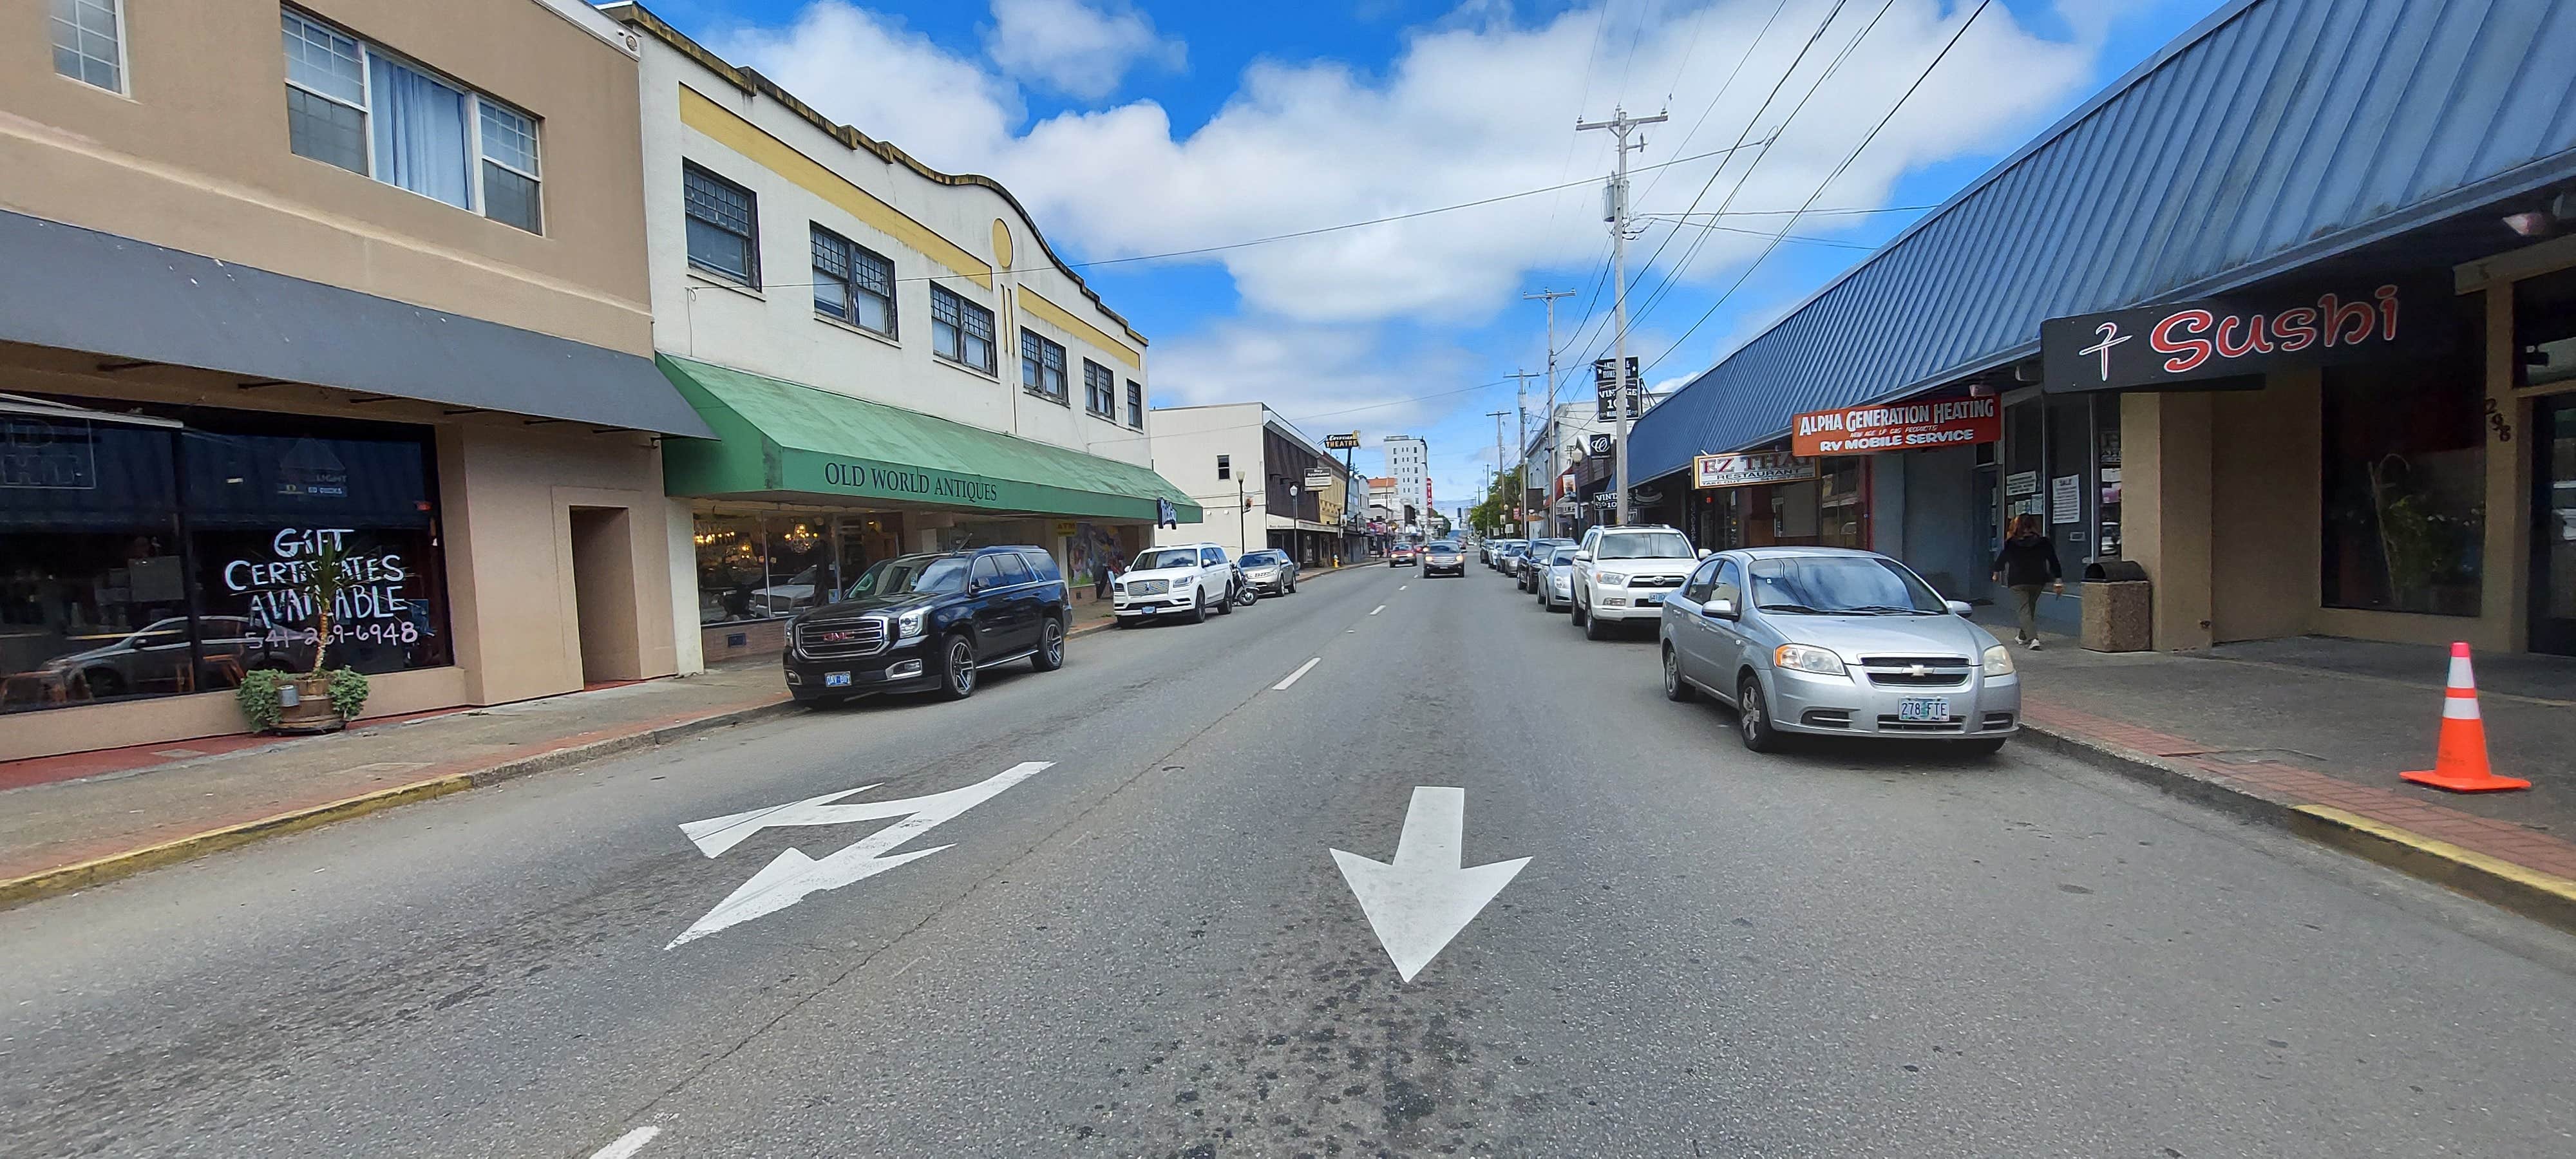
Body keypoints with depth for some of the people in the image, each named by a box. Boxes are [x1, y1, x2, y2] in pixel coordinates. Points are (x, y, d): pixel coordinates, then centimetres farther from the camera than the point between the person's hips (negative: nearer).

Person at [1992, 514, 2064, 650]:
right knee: (2031, 608, 20)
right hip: (2038, 581, 3)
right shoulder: (2044, 542, 1)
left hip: (2017, 582, -3)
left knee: (2024, 610, -4)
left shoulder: (2011, 544, -4)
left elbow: (2001, 559, 9)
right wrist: (2059, 581, 5)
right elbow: (2054, 562, 1)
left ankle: (2032, 639, -21)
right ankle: (2024, 636, 31)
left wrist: (1996, 573, 27)